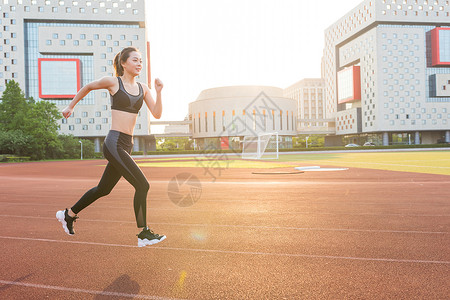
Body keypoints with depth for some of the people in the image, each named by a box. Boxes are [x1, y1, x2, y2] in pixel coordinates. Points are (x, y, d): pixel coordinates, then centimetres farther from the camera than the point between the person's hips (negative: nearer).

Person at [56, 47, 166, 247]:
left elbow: (157, 114, 5)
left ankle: (68, 215, 40)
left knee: (103, 189, 19)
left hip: (126, 145, 7)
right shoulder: (112, 82, -3)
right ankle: (143, 234, 0)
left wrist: (158, 93, -7)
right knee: (142, 185, -13)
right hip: (114, 143, -7)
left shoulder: (142, 88, 12)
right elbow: (88, 87, 15)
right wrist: (70, 106, 24)